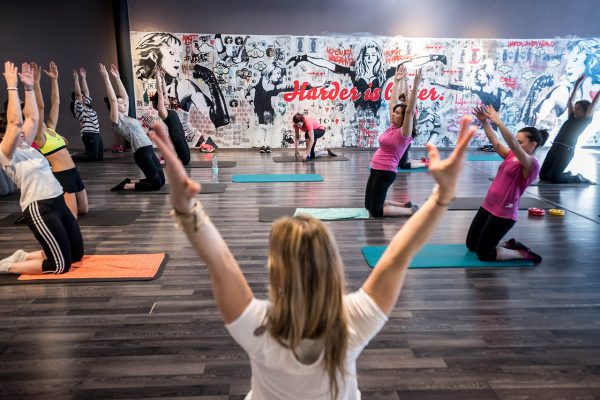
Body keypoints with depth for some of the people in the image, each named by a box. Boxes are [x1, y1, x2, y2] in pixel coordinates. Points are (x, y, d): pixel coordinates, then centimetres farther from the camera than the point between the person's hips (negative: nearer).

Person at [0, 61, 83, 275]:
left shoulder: (25, 147, 14)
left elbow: (33, 118, 14)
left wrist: (29, 87, 8)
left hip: (57, 203, 9)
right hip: (39, 210, -9)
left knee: (76, 253, 14)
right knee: (60, 265, -7)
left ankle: (23, 257, 24)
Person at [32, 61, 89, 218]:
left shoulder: (50, 128, 15)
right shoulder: (38, 135, -6)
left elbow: (55, 103, 15)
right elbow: (39, 107, -18)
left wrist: (54, 80, 11)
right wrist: (36, 81, -22)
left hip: (73, 172, 8)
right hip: (61, 175, -8)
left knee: (84, 210, 15)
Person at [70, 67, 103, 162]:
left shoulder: (87, 105, 20)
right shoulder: (78, 107, -1)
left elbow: (86, 91, 19)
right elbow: (78, 94, -13)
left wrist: (83, 77, 21)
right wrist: (76, 79, -11)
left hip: (96, 133, 9)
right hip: (89, 134, -9)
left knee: (99, 156, 7)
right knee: (92, 156, -14)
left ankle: (76, 155, 22)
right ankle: (69, 157, 3)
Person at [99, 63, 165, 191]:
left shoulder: (125, 117, 18)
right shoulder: (117, 120, -5)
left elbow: (125, 96, 21)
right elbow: (113, 100, -15)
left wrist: (117, 78, 19)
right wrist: (106, 78, -14)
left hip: (149, 150, 9)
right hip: (141, 153, -9)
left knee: (161, 180, 9)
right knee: (156, 183, -9)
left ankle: (130, 181, 18)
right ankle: (126, 186, 4)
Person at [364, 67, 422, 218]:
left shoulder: (404, 132, -11)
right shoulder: (392, 127, 8)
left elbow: (409, 110, -24)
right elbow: (392, 103, 13)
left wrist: (415, 86, -29)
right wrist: (396, 82, 12)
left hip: (386, 172, -9)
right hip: (376, 170, 9)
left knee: (376, 211, -7)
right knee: (369, 205, 16)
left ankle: (411, 211, 3)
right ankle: (404, 205, 22)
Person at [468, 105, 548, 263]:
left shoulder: (532, 163, -14)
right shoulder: (511, 155, 8)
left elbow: (514, 145, -31)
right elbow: (495, 142, 2)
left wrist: (498, 122, -37)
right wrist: (485, 122, -12)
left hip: (504, 213, -9)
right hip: (488, 206, 9)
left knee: (484, 254, -3)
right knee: (471, 245, 15)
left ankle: (523, 254, 12)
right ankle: (510, 245, 27)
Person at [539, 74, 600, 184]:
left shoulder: (585, 120, 5)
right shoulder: (572, 118, 20)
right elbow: (570, 101, 21)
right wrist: (577, 84, 22)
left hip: (566, 150, -7)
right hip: (555, 147, 7)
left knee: (553, 179, -15)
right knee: (543, 176, 3)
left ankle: (578, 178, 9)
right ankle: (567, 175, 24)